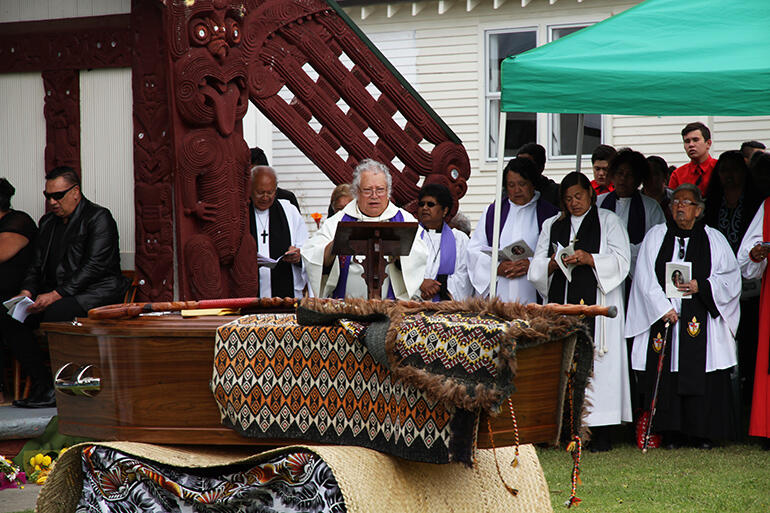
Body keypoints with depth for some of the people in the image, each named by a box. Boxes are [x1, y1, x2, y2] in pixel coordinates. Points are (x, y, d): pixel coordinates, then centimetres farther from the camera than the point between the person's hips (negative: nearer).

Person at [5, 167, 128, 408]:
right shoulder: (48, 223, 18)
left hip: (97, 292, -8)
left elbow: (95, 266, -16)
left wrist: (55, 295, -22)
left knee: (55, 313, -35)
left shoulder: (99, 217, -6)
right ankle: (42, 384, -14)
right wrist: (27, 292, -5)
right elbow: (36, 266, 17)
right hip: (58, 294, 8)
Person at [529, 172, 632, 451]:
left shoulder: (608, 221, 9)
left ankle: (600, 432, -9)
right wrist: (552, 264, -7)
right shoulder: (552, 226, 20)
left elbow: (621, 260, -1)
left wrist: (589, 259, -15)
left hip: (596, 304, -4)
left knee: (596, 362, -9)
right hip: (561, 302, 4)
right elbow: (537, 267, 15)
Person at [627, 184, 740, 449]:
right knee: (665, 375, -3)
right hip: (663, 316, 1)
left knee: (702, 375, -5)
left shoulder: (713, 239, 9)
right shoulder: (656, 236, 10)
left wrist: (701, 287, -11)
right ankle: (671, 433, 4)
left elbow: (730, 278, 5)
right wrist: (663, 308, -9)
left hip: (701, 318, -1)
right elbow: (645, 278, 2)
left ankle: (702, 434, 3)